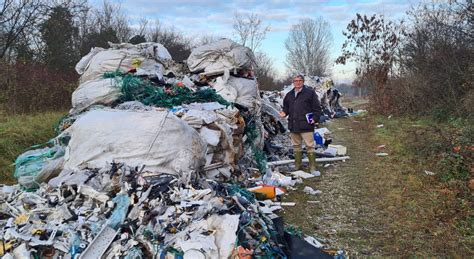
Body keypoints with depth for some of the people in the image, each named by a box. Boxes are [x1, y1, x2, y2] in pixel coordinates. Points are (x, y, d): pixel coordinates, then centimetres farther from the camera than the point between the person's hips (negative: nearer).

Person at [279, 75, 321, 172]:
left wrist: (315, 118, -13)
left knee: (310, 146, -3)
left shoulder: (310, 92, -1)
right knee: (296, 146, 14)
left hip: (306, 125, -5)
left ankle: (312, 167, 3)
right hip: (293, 125, 6)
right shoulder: (289, 95, 15)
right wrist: (284, 112, 4)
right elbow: (286, 107, 25)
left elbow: (317, 107, -3)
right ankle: (298, 165, 25)